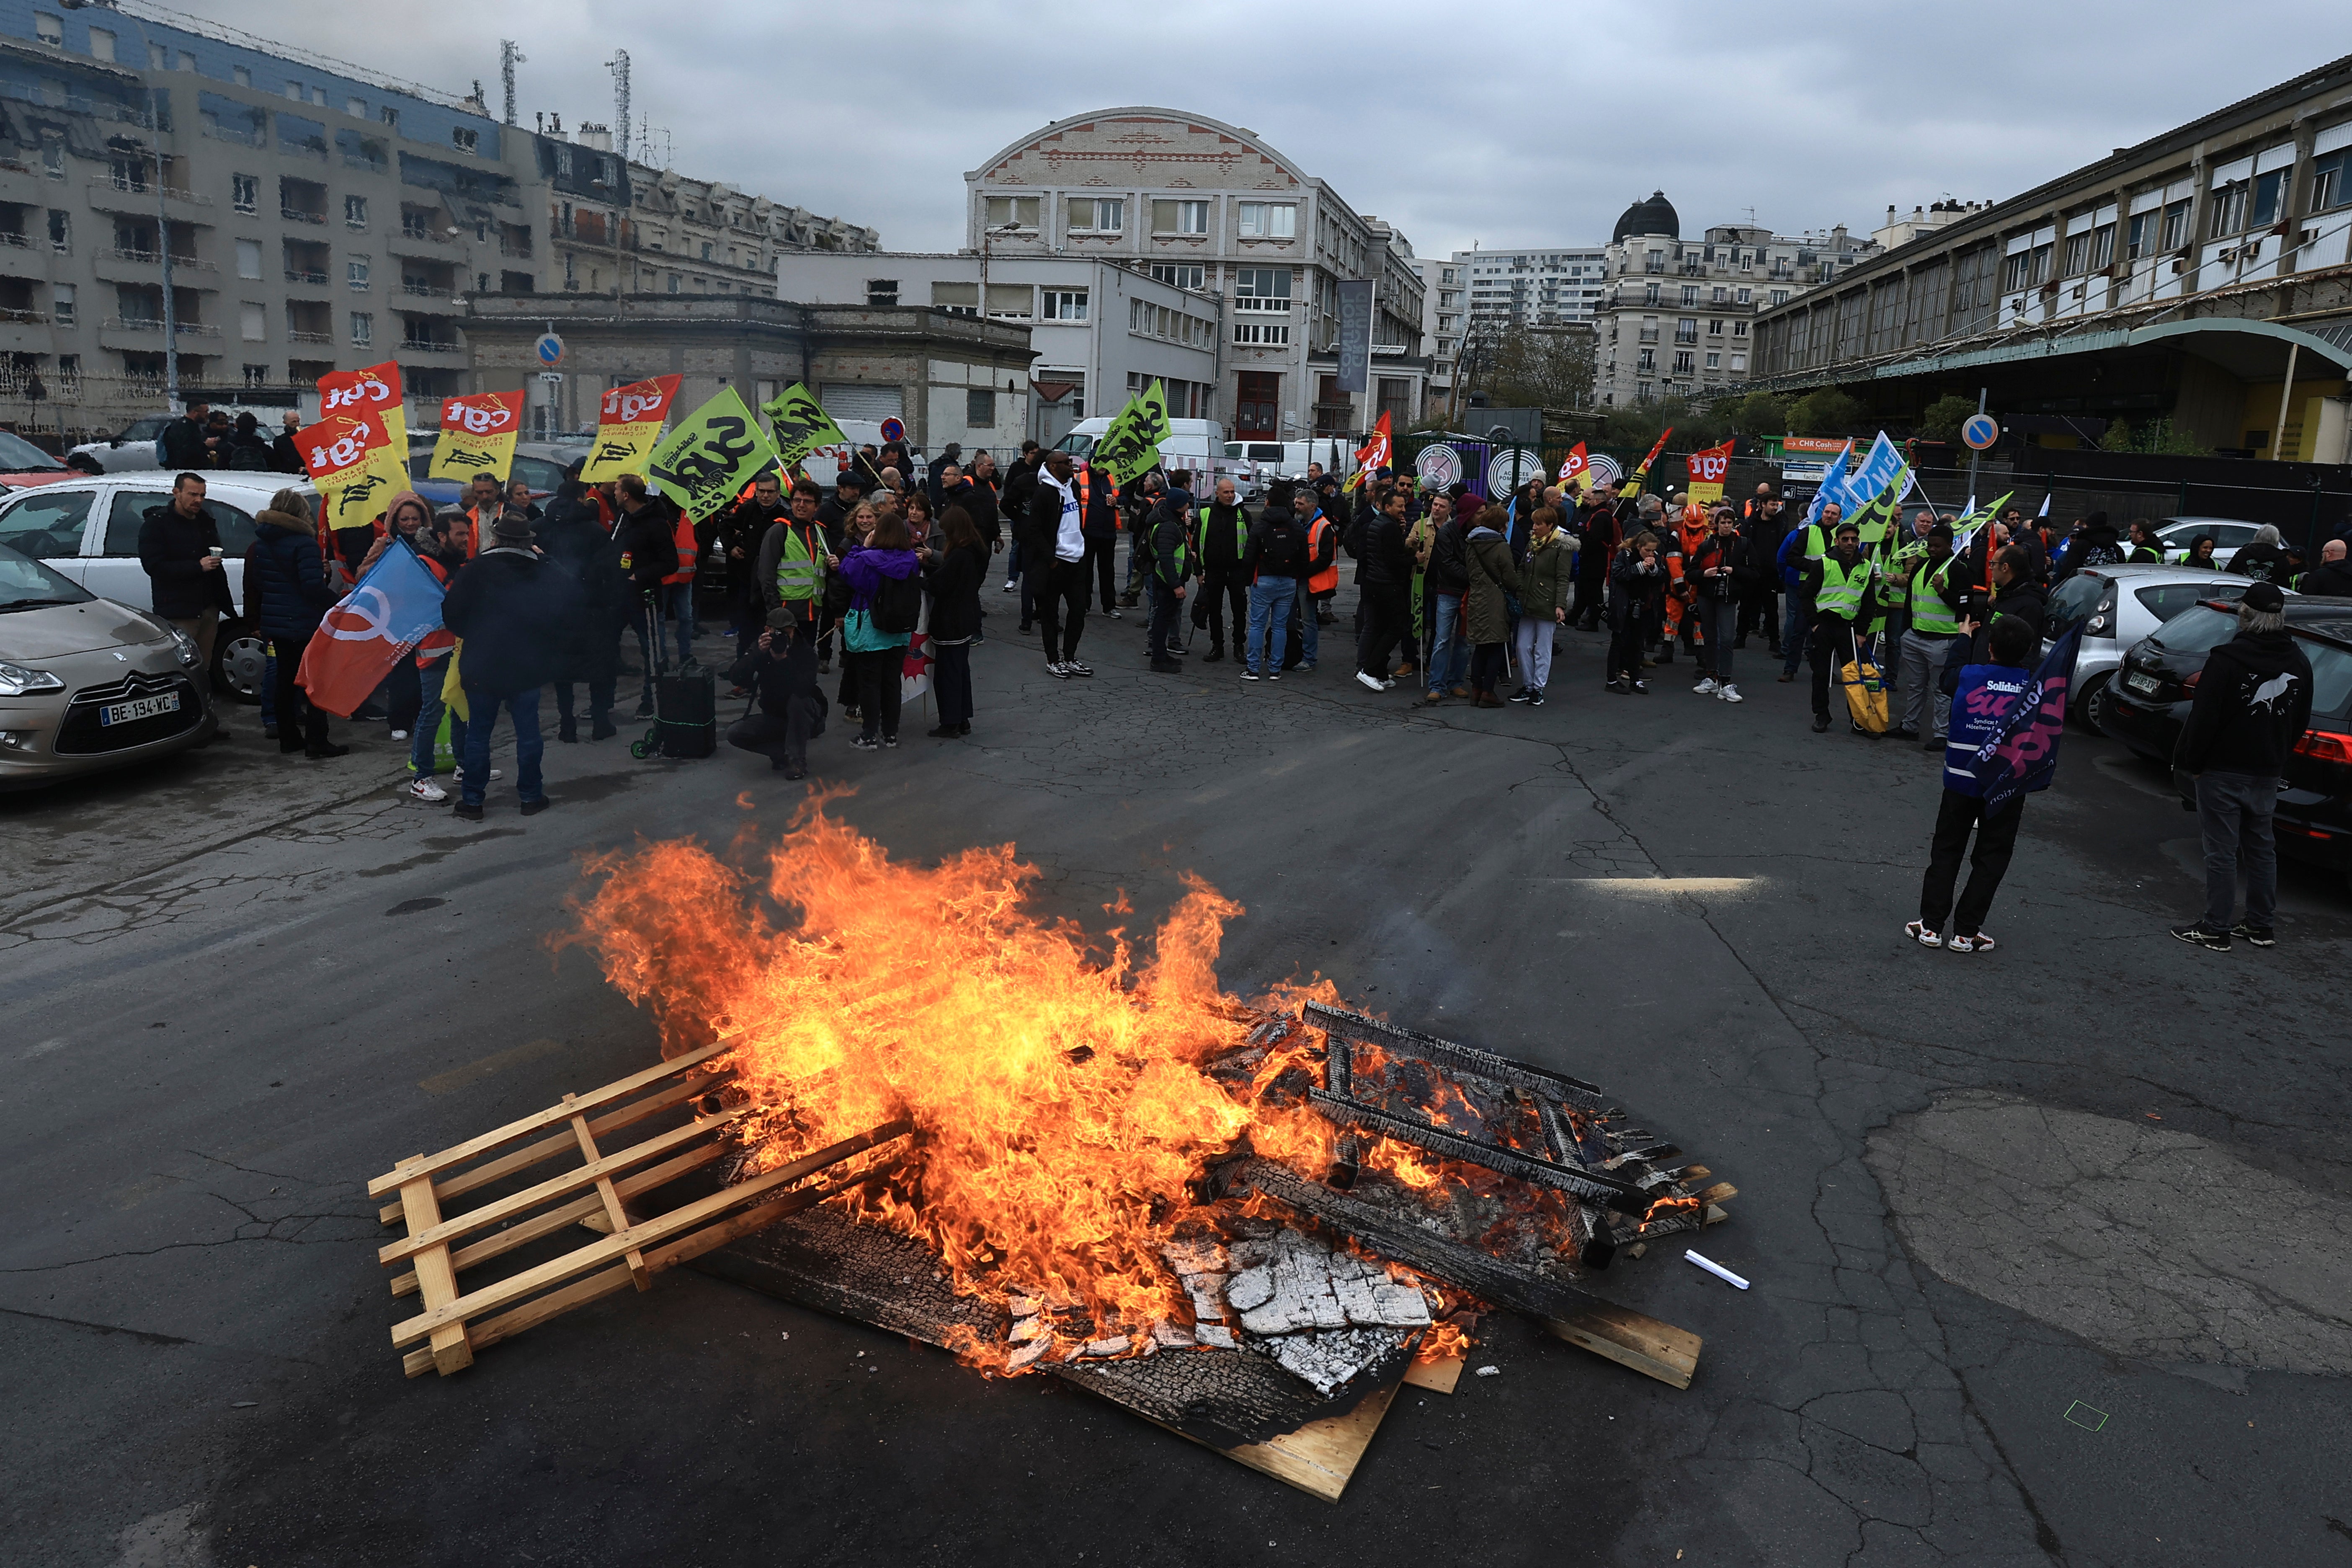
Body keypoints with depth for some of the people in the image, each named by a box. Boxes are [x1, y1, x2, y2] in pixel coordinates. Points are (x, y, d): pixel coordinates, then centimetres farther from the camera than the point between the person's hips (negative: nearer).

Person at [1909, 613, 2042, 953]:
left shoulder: (1967, 676, -6)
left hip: (1961, 779, 0)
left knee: (1946, 851, 10)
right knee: (1991, 858, 8)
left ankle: (1931, 925, 7)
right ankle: (1966, 932, 7)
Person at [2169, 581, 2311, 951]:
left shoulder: (2227, 659, -18)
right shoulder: (2299, 663, 4)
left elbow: (2204, 718, -19)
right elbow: (2300, 724, 12)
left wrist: (2191, 762, -8)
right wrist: (2277, 755, 21)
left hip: (2224, 771, -6)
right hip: (2267, 773, 6)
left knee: (2222, 851, -1)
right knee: (2261, 847, 16)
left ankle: (2215, 928, 5)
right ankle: (2261, 926, 24)